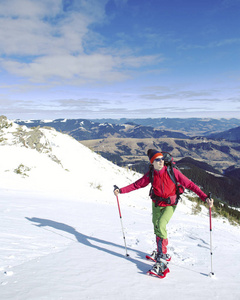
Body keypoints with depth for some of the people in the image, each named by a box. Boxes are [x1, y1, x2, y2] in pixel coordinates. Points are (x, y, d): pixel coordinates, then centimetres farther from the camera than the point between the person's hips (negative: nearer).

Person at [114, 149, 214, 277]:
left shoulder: (172, 171, -22)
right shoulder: (150, 175, -13)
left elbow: (189, 184, -21)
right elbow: (136, 185, -2)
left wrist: (204, 197, -28)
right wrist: (121, 190, -9)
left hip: (170, 204, -4)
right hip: (156, 203, 4)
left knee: (160, 226, -21)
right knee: (156, 227, 13)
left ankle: (162, 261, -13)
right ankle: (162, 253, 38)